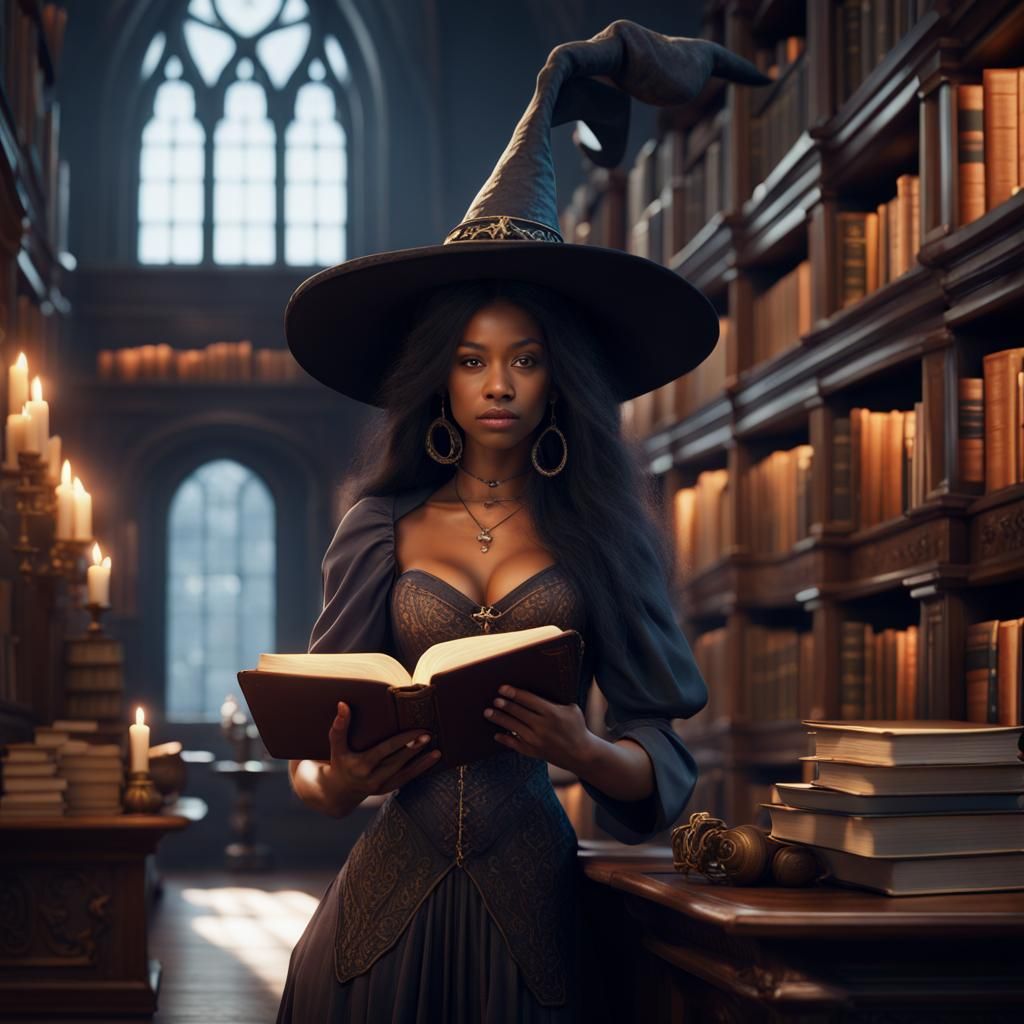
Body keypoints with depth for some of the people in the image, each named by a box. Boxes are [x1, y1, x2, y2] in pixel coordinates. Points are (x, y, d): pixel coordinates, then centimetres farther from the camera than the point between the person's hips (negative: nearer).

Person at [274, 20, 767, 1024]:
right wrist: (331, 782, -16)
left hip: (527, 903, 0)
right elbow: (318, 731, 5)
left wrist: (584, 751, -19)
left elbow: (663, 761, 1)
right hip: (391, 893, 1)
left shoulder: (595, 534, 3)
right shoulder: (385, 528, 5)